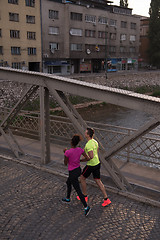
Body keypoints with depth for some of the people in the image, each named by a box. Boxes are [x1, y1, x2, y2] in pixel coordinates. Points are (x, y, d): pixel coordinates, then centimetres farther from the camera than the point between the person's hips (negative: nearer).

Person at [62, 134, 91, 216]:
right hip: (78, 170, 7)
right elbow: (87, 158, -8)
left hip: (73, 173, -7)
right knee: (68, 183, 30)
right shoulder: (80, 150, -12)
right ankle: (68, 198, 47)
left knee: (78, 190, 4)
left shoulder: (67, 152, -27)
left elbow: (65, 163, -13)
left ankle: (86, 207, 1)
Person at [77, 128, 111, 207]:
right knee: (98, 181, 13)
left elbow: (91, 157, -31)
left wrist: (81, 160, -19)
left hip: (91, 165, -8)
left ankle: (84, 196, 28)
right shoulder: (95, 141, 5)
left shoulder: (88, 145, -25)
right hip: (97, 163, 8)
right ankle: (106, 199, 13)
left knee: (82, 178, 14)